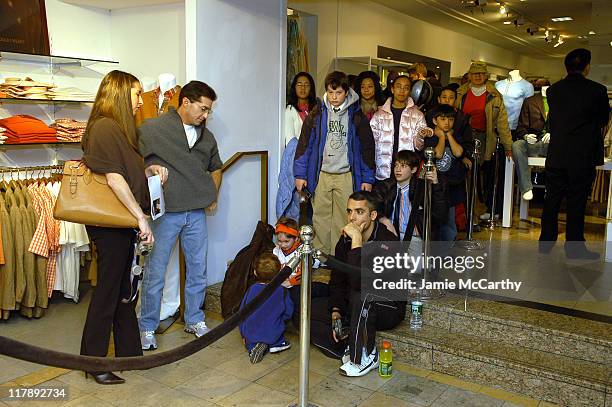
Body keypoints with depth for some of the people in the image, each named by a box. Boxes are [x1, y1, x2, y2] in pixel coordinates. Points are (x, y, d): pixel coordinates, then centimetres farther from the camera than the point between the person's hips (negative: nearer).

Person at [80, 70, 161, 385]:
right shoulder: (104, 127, -14)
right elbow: (113, 178, -20)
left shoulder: (120, 128, 15)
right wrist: (141, 217, -20)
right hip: (110, 223, -9)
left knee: (123, 288, 16)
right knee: (108, 289, 1)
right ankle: (94, 361, 15)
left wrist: (150, 170, 5)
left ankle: (129, 350, 29)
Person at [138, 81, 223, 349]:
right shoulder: (152, 129, -6)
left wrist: (213, 197, 15)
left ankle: (194, 320, 29)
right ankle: (147, 327, 18)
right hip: (165, 213, -5)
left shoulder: (206, 136, 12)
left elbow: (215, 168, 25)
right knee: (155, 273, 2)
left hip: (197, 213, 5)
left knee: (198, 270, 12)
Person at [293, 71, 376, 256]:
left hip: (346, 176, -1)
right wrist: (300, 174, 0)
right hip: (321, 174, 1)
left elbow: (367, 148, 4)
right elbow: (304, 145, 5)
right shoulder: (316, 115, 4)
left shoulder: (357, 117, 2)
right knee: (320, 217, 5)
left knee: (343, 218, 2)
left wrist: (367, 178, 1)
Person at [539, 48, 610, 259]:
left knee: (552, 201, 12)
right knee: (577, 203, 5)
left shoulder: (553, 90, 1)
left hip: (556, 156, 3)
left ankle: (546, 241, 21)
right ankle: (574, 247, 13)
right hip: (583, 157, -3)